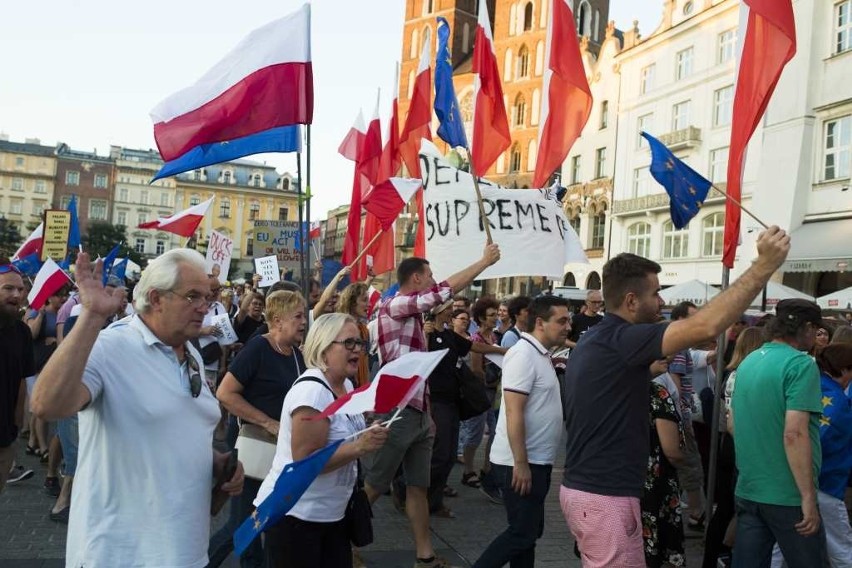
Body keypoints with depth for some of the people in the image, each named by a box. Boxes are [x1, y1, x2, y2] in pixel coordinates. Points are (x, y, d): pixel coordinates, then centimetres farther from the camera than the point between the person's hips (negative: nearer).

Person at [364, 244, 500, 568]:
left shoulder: (413, 316, 17)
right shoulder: (393, 306, -11)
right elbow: (443, 291, -22)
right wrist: (485, 261, -14)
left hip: (418, 414, 9)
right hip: (396, 413, -9)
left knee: (418, 487, 12)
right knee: (373, 487, 2)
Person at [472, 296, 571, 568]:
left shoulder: (541, 355, 12)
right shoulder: (524, 355, -18)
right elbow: (513, 413, -23)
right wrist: (521, 464, -23)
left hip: (536, 461, 9)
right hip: (520, 463, -9)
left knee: (530, 531, 15)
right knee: (523, 533, -3)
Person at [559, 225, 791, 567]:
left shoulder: (594, 340, 12)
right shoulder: (621, 340, -19)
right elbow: (706, 326, -28)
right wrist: (765, 265, -23)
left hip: (581, 489, 10)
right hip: (606, 498, -10)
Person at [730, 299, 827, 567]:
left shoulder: (748, 362, 10)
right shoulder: (800, 364, -14)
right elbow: (794, 434, -23)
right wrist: (808, 497, -19)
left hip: (747, 489, 7)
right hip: (786, 495, -7)